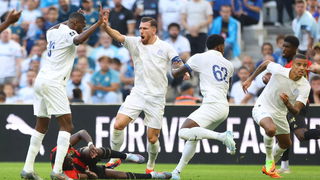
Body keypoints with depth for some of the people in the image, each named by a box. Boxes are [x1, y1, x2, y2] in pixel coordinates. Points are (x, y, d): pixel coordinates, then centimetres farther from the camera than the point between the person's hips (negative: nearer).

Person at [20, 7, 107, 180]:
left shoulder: (53, 31, 16)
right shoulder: (68, 33, -10)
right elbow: (79, 39, -35)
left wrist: (70, 19, 44)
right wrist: (98, 23, -34)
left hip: (41, 81, 9)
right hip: (53, 83, -9)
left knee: (42, 126, 15)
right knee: (66, 125, -9)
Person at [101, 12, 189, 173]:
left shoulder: (165, 47, 1)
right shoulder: (134, 43, 3)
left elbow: (178, 64, -6)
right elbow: (117, 36, -12)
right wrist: (105, 26, -32)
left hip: (156, 98, -1)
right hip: (138, 93, 2)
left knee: (152, 138, -1)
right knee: (118, 124, -15)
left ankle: (150, 166, 25)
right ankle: (114, 158, 4)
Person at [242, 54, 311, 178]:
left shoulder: (305, 87, -19)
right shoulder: (279, 70, -24)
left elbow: (296, 111, -26)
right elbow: (265, 63, 0)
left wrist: (288, 104, -48)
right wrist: (250, 79, 7)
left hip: (280, 114, 5)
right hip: (262, 108, -5)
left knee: (286, 144, 19)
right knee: (271, 129, -35)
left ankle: (269, 167, 46)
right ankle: (269, 159, -10)